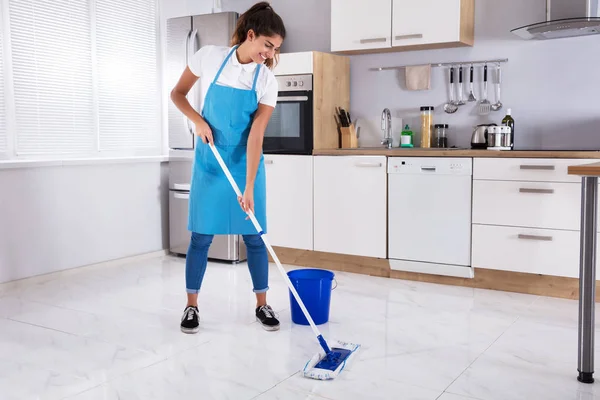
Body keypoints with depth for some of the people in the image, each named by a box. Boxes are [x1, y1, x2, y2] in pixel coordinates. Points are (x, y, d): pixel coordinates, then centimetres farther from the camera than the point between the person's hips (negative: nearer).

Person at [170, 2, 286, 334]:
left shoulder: (267, 81, -10)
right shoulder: (209, 57, -11)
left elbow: (255, 135, -15)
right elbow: (177, 94, 3)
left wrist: (249, 187, -21)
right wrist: (198, 121, -15)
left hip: (245, 163, 1)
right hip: (209, 160, 0)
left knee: (253, 236, 3)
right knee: (201, 235, 1)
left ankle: (262, 305, 18)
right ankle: (191, 306, 16)